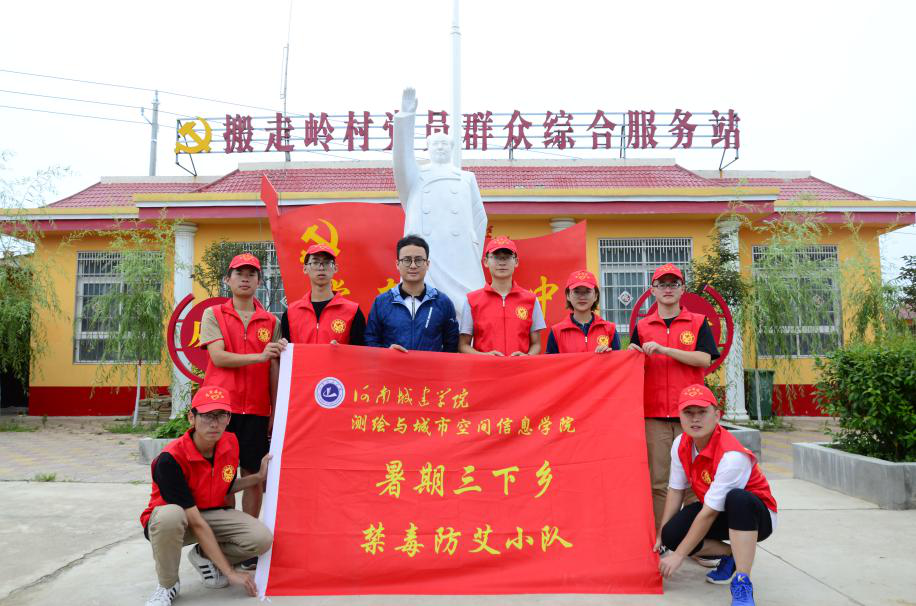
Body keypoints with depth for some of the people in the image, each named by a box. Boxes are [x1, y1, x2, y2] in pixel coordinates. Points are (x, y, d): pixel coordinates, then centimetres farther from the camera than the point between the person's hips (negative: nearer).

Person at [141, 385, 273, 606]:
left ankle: (203, 557, 8)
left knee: (262, 538, -22)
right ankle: (168, 585, -12)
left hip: (212, 514, 5)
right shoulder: (170, 459, -29)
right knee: (170, 515, -42)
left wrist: (257, 477, -8)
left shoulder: (231, 443, -10)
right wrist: (230, 573, -26)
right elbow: (196, 522, -28)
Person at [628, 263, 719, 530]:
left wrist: (664, 349, -13)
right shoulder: (642, 327, 13)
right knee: (657, 481, 0)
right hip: (654, 415, 1)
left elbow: (705, 359, -6)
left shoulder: (698, 322, 8)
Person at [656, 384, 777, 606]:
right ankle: (731, 556, 6)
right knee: (672, 534, -20)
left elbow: (710, 512, -28)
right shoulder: (680, 444, -10)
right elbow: (675, 490, -2)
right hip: (717, 511, 7)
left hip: (757, 514, -6)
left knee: (738, 498, -41)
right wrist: (660, 538, -5)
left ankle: (742, 584, -31)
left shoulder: (732, 455, -31)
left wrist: (678, 555, -23)